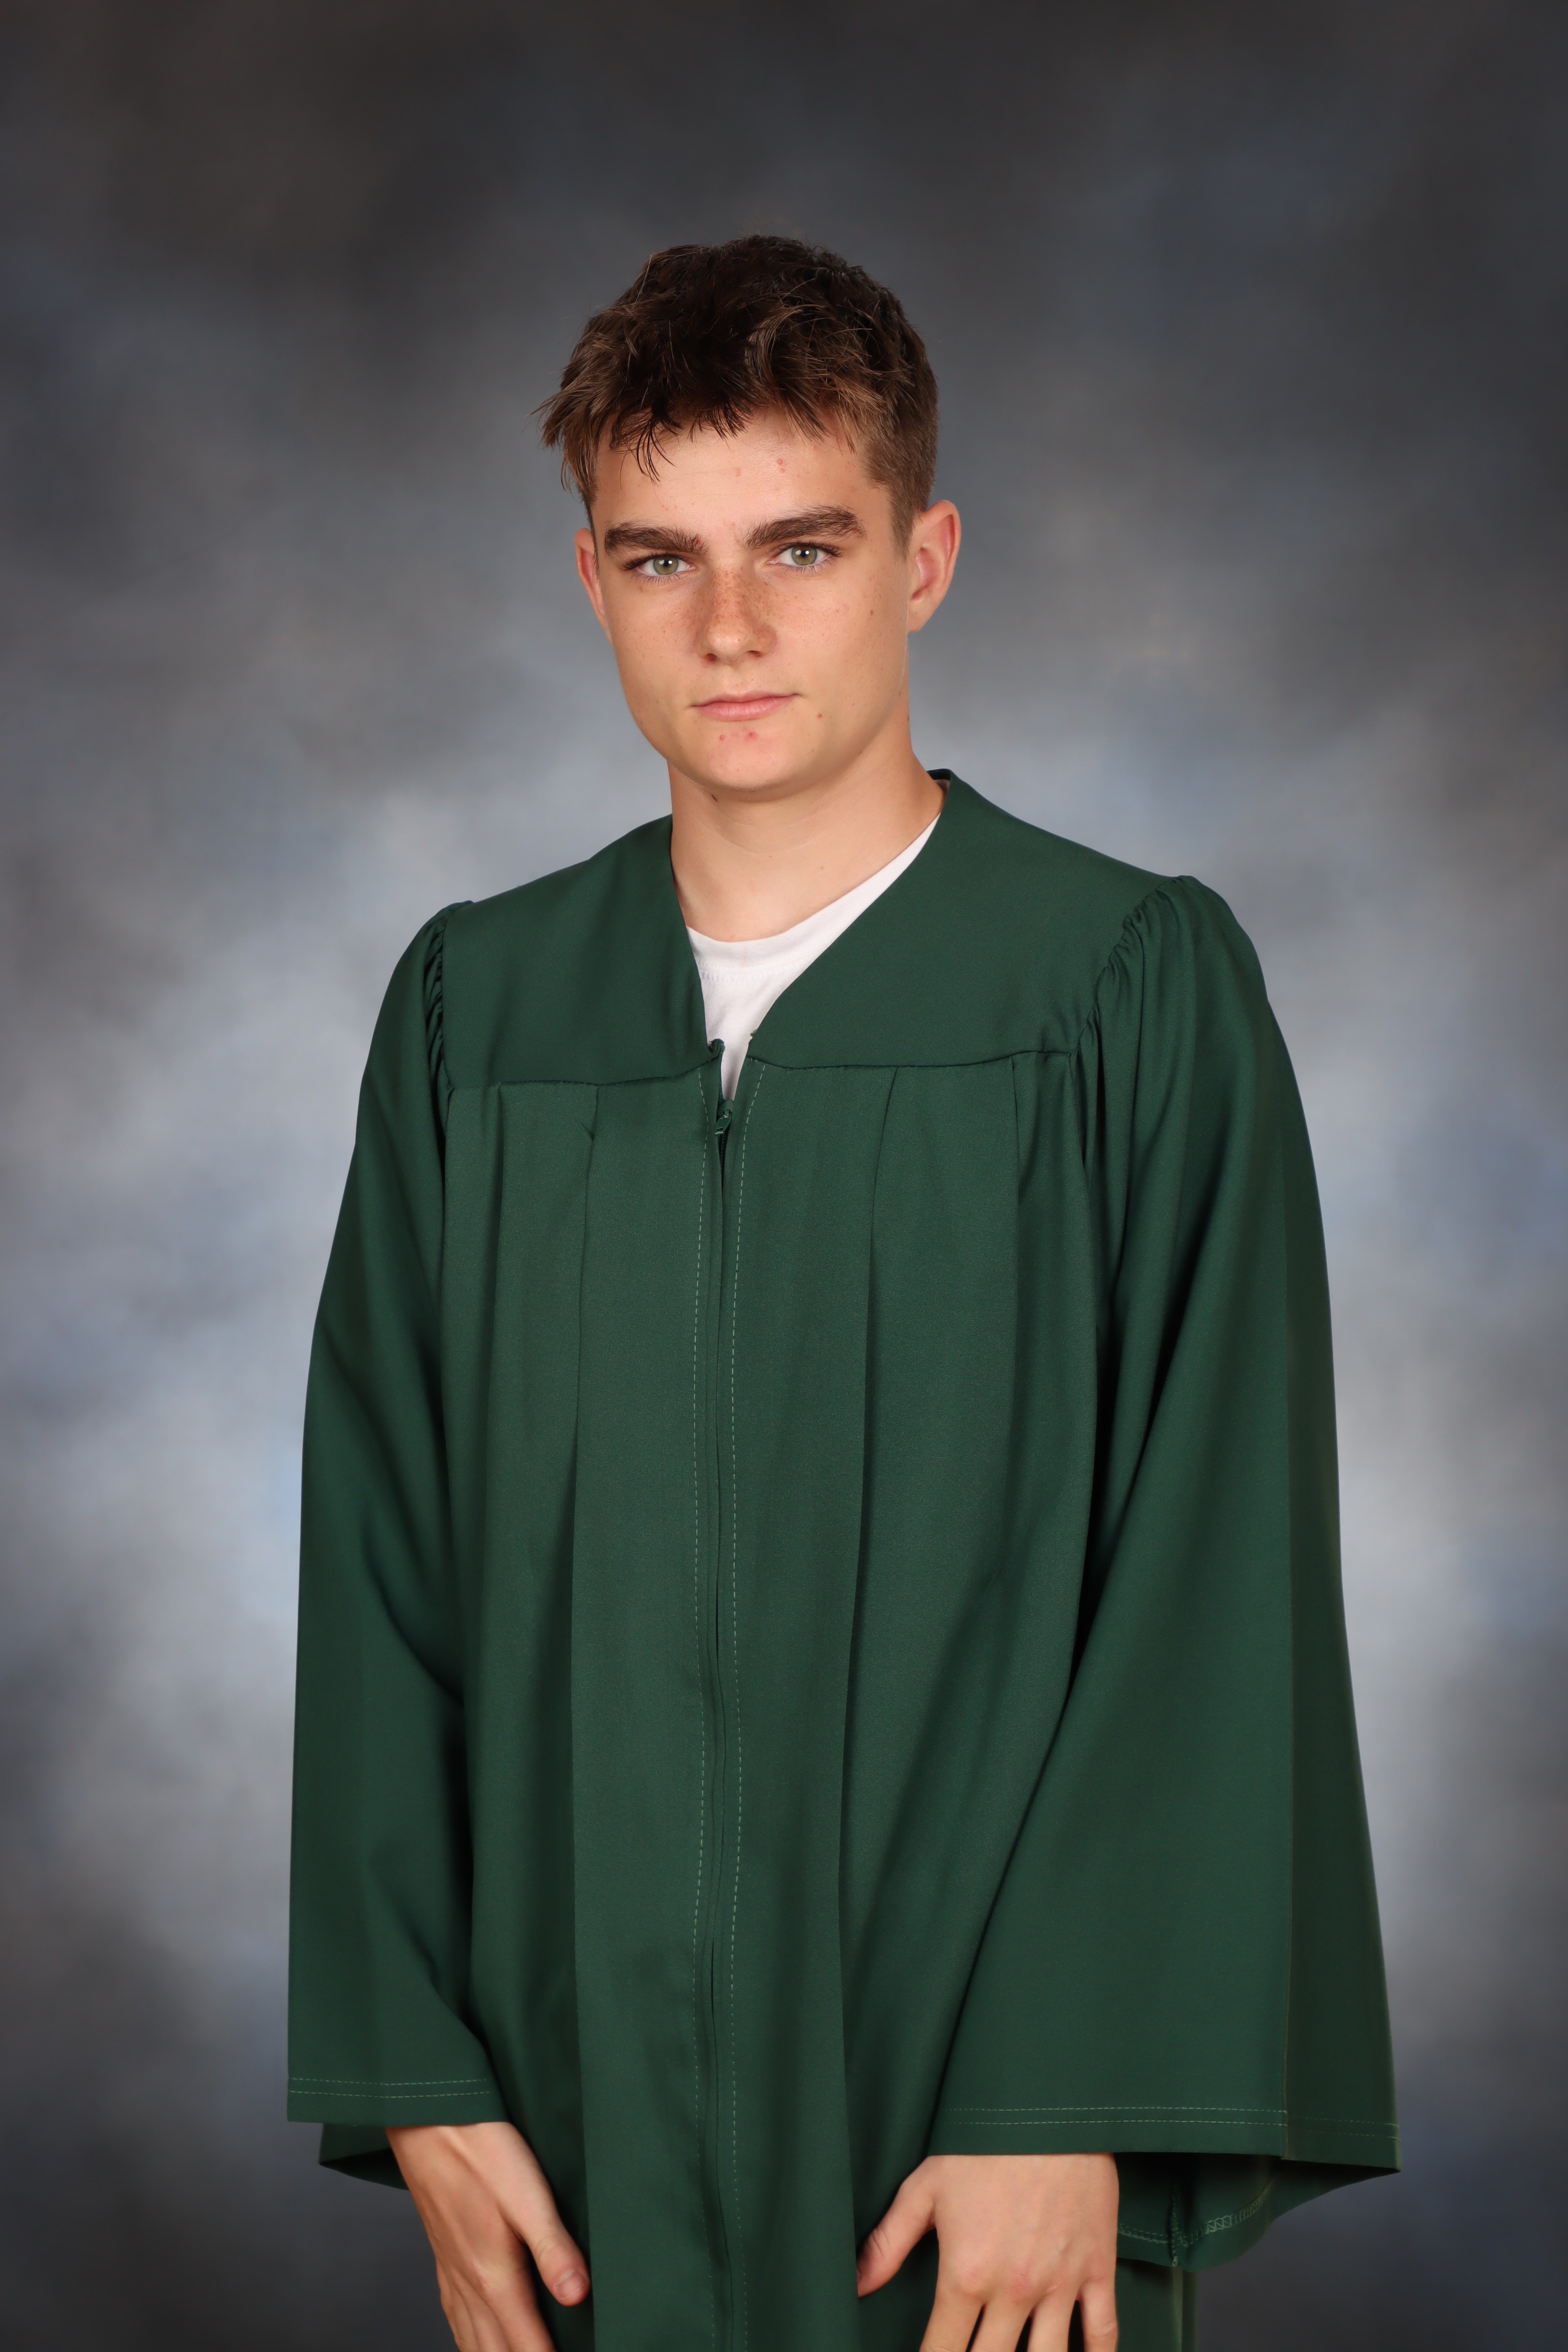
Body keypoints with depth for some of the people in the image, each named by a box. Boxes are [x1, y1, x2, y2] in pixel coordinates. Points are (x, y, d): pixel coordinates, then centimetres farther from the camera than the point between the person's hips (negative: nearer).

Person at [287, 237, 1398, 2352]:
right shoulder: (475, 1016, 6)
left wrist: (1070, 2097, -14)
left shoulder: (1137, 992, -4)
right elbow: (380, 1566, 6)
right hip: (588, 2117, 3)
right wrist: (415, 2070, -1)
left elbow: (1216, 1583, -8)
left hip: (992, 2113, -3)